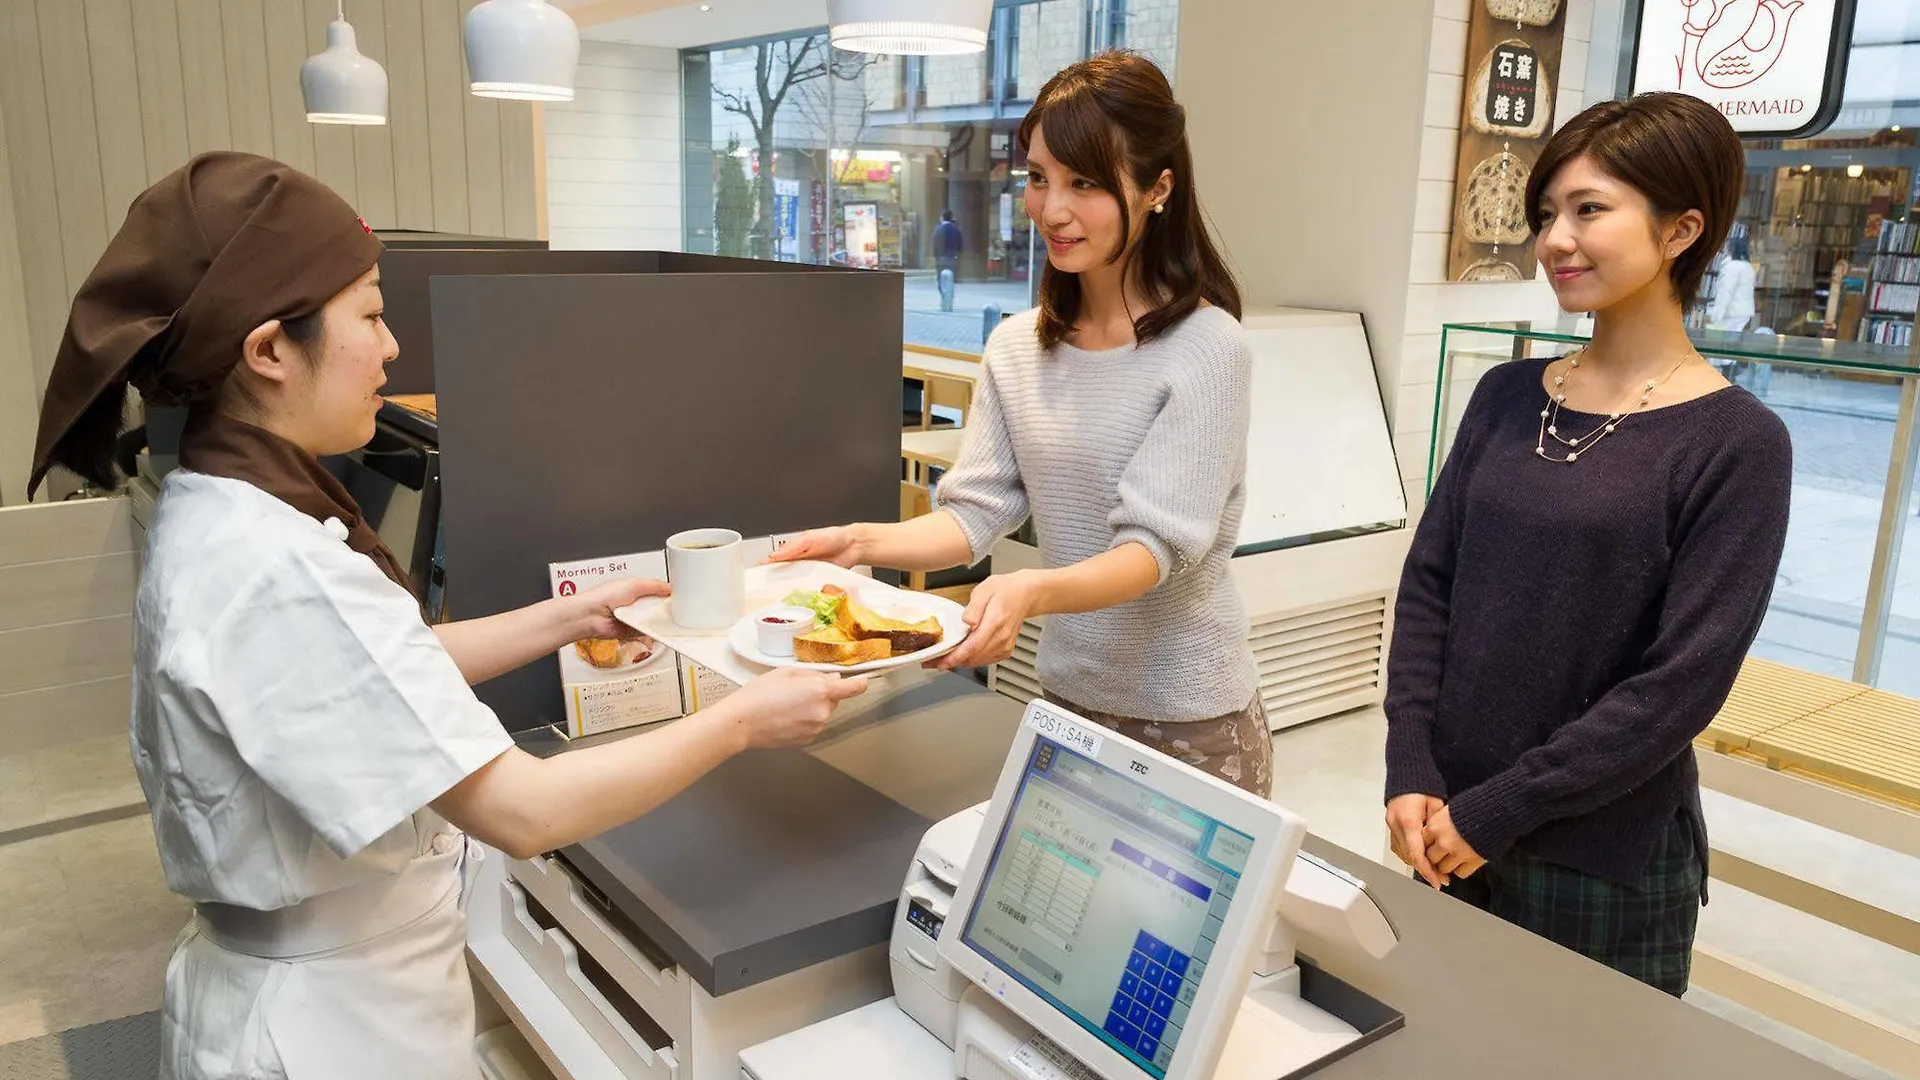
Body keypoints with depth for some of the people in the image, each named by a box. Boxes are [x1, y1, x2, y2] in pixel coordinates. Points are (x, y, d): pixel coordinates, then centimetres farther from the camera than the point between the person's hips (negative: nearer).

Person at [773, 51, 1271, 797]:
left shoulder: (1206, 348, -16)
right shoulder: (1016, 348, 1)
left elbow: (1156, 545, -23)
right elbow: (977, 512, -3)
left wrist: (1033, 591, -40)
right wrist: (865, 542, -21)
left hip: (1189, 718, -5)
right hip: (1066, 695, 5)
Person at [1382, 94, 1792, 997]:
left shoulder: (1736, 443, -10)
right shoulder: (1507, 396, 4)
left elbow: (1685, 681, -15)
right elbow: (1428, 584, 2)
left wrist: (1496, 809, -15)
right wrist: (1412, 773, -8)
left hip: (1609, 860, -4)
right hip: (1452, 833, 4)